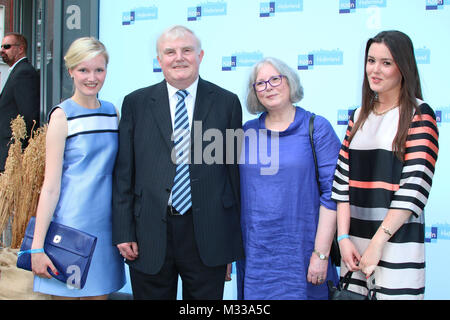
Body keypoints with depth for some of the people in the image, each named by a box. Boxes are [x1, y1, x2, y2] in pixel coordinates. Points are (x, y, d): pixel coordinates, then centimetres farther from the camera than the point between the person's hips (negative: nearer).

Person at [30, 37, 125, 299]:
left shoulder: (112, 112, 9)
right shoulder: (62, 116, -7)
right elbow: (51, 186, -9)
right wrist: (37, 246, -11)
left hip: (105, 224, 5)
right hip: (71, 223, -5)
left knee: (99, 293, 11)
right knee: (66, 293, 4)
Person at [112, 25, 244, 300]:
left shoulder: (226, 102, 4)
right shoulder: (136, 104, 5)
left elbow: (234, 169, 4)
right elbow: (124, 173, 4)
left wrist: (234, 235, 3)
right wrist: (123, 232, -1)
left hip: (208, 236, 0)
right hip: (151, 236, 1)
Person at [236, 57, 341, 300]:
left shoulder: (317, 128, -3)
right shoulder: (247, 132, 8)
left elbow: (331, 193, -8)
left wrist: (321, 254, -13)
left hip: (299, 253, -3)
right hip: (253, 255, 3)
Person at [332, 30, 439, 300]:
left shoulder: (419, 115, -4)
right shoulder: (360, 116, 12)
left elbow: (415, 185, -12)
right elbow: (343, 179, 7)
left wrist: (377, 242, -15)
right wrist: (343, 237, -4)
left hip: (396, 242, -5)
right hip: (355, 240, 5)